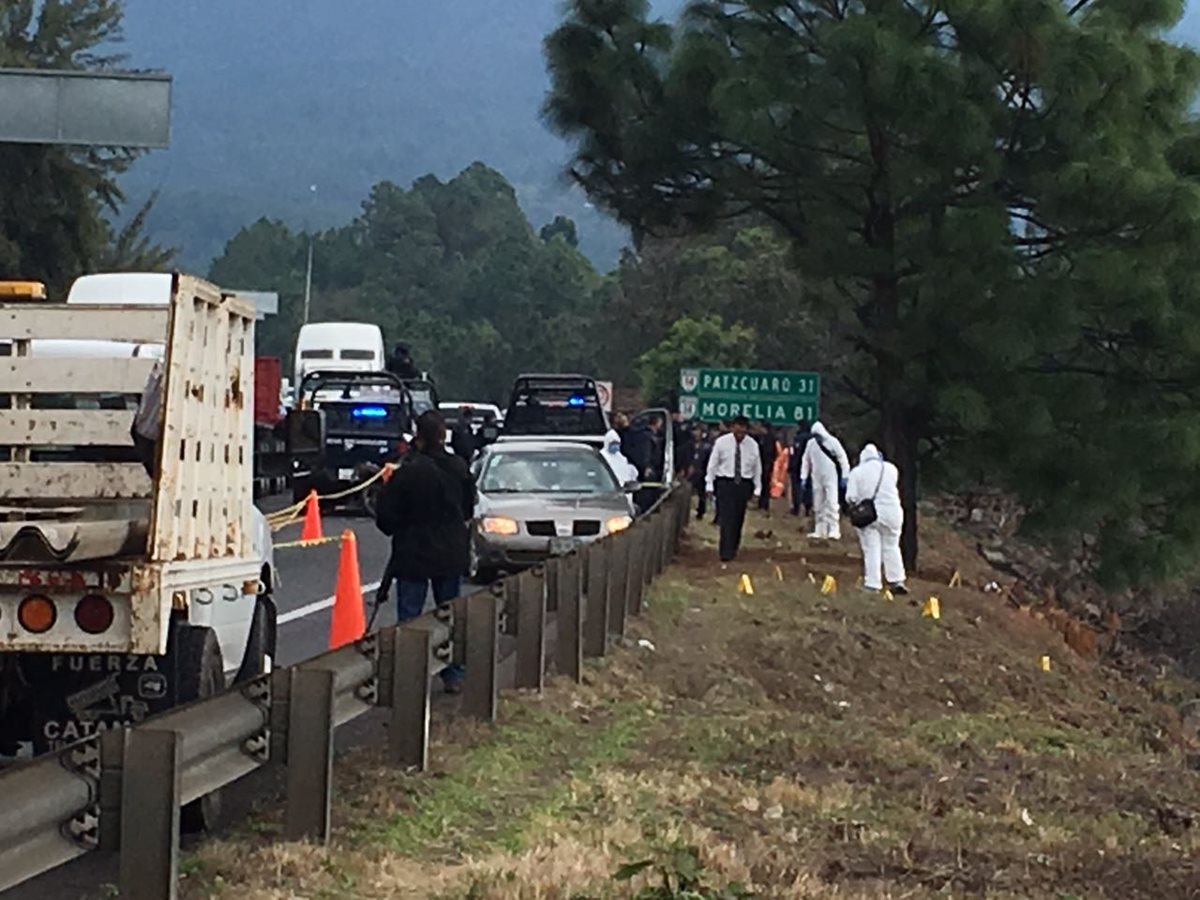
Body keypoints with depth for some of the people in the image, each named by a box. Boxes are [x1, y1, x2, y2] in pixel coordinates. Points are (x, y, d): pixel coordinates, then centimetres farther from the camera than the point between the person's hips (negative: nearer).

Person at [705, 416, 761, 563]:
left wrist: (757, 489, 6)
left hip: (744, 485, 2)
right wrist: (710, 486, -3)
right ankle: (726, 552, -10)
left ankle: (734, 548, 23)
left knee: (738, 519, 8)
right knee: (727, 518, -9)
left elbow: (757, 468, 7)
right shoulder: (721, 442, -5)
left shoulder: (752, 445, 0)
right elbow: (712, 464, 0)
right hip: (725, 483, -2)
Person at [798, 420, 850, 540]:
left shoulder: (832, 442, -9)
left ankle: (834, 531, -16)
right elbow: (806, 461, 11)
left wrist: (844, 476, -9)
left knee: (832, 503, -14)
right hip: (817, 478, 5)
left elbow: (843, 458, -6)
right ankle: (820, 531, 14)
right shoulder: (811, 443, 3)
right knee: (818, 505, 7)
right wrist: (804, 478, 8)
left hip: (831, 477, -5)